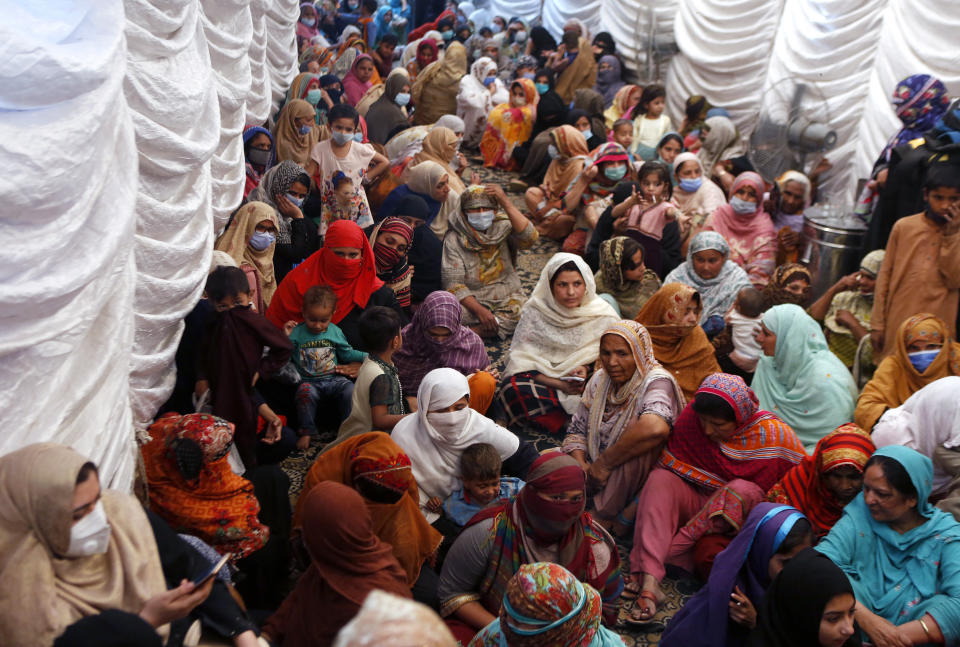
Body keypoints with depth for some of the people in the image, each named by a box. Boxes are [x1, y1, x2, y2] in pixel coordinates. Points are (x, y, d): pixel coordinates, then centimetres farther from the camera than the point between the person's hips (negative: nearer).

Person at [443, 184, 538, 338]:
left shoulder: (503, 228, 0)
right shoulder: (454, 240, -6)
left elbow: (529, 237, -22)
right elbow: (453, 283, -12)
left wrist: (505, 202, -26)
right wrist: (479, 310, -25)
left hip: (506, 297, 3)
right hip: (471, 300, -3)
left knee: (523, 314, -30)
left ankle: (471, 332, -22)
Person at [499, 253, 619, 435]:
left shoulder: (603, 316, -1)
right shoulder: (534, 311, -3)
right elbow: (522, 358, -7)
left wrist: (587, 370, -17)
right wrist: (560, 385, -19)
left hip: (588, 384, 0)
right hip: (543, 379, 0)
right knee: (513, 389, -32)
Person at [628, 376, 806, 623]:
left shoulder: (774, 434, -15)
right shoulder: (691, 415, -10)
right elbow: (668, 466, -3)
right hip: (694, 500, 2)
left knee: (741, 490, -35)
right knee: (661, 480, -27)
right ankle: (649, 584, -44)